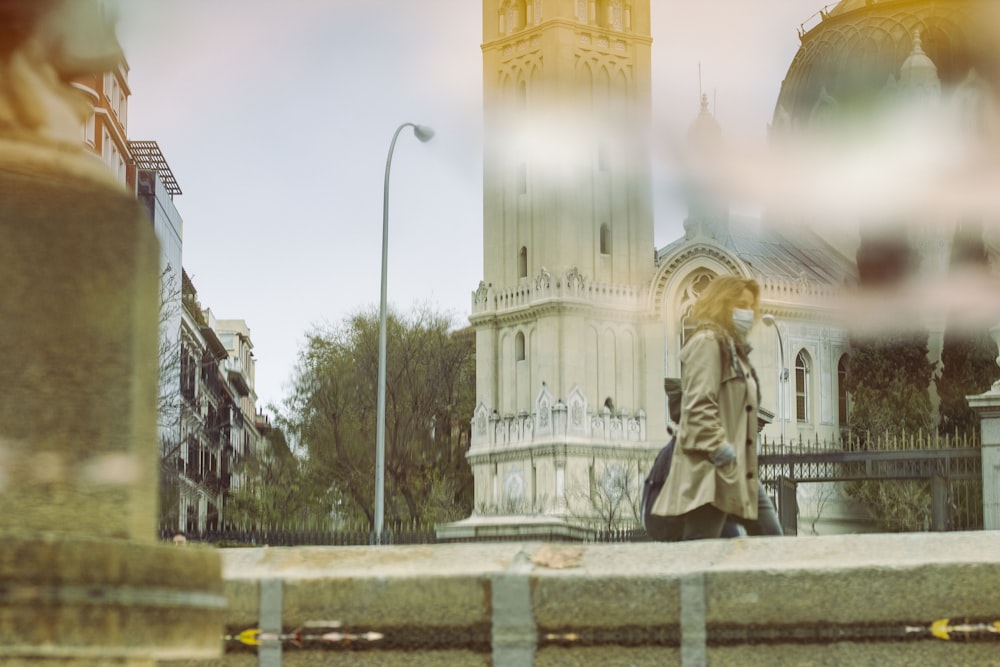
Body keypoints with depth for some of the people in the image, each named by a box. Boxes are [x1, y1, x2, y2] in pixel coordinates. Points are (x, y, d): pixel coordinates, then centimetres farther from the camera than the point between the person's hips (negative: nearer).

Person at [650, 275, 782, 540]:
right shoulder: (707, 341, -8)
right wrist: (721, 451, -22)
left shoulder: (734, 347, 22)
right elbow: (699, 406, -18)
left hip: (739, 471, 11)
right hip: (710, 470, -11)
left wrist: (740, 458, 15)